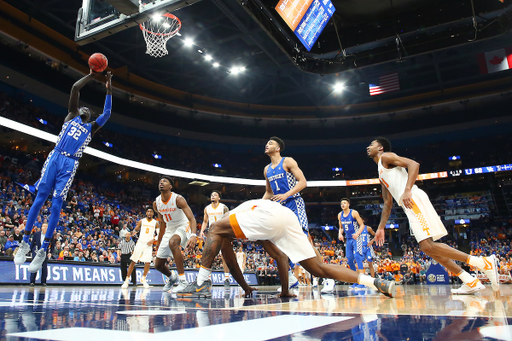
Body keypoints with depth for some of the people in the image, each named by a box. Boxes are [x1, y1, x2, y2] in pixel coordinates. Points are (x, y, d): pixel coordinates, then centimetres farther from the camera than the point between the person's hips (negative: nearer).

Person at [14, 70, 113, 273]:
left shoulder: (91, 127, 21)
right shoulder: (71, 116, 19)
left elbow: (106, 114, 13)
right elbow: (75, 88, 13)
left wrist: (108, 90, 14)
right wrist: (91, 76, 15)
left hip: (70, 164, 0)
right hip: (55, 157, 0)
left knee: (56, 205, -6)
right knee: (40, 198, -4)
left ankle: (43, 250, -2)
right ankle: (25, 242, 6)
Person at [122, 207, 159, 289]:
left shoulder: (156, 223, 2)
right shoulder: (141, 221, 5)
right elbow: (135, 230, 5)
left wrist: (153, 239, -14)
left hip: (149, 245, 0)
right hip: (140, 243, 1)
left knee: (147, 262, -10)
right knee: (133, 262, 0)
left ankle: (143, 279, 13)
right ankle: (127, 280, 10)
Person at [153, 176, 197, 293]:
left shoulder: (178, 199, -22)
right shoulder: (156, 203, -4)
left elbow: (192, 218, -29)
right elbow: (162, 223, 11)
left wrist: (193, 235, -46)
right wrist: (159, 242, 14)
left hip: (183, 226, -6)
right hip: (169, 229, 7)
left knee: (172, 242, -41)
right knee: (158, 265, 5)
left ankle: (183, 281, -35)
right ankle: (171, 277, 41)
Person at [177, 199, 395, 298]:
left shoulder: (228, 219, 31)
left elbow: (229, 260, 30)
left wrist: (245, 286, 42)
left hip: (269, 215, -7)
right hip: (289, 218, 7)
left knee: (216, 230, 4)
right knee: (319, 269, 8)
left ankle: (201, 284, -7)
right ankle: (376, 283, 4)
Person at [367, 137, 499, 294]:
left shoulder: (386, 156, 6)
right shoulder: (381, 172, 31)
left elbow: (414, 164, -11)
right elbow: (387, 203, 31)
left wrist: (407, 190, -24)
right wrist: (381, 228, 26)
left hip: (413, 200, -10)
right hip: (409, 205, 10)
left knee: (427, 246, -18)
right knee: (428, 248, 7)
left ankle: (484, 263, -14)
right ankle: (471, 282, 7)